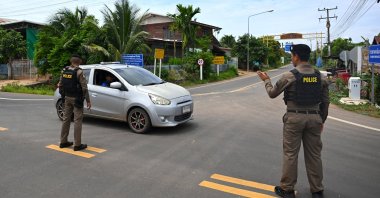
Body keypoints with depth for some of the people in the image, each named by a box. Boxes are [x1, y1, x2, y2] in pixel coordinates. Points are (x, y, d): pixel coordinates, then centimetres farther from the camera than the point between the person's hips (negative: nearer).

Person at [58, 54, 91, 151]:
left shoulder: (64, 71, 5)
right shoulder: (79, 72, -14)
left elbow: (60, 85, 10)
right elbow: (84, 87, -16)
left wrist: (63, 95, 20)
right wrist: (88, 101, -11)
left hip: (67, 98, 7)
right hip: (76, 99, -6)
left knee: (66, 119, 15)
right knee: (77, 121, -3)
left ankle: (63, 142, 22)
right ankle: (77, 144, -1)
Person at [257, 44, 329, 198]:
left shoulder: (289, 76, -9)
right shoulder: (320, 77, 4)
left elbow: (272, 94, 3)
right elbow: (325, 102, 9)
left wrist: (266, 80, 21)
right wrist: (322, 120, 21)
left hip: (294, 118, -4)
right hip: (314, 118, 4)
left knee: (290, 154, 5)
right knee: (314, 155, 12)